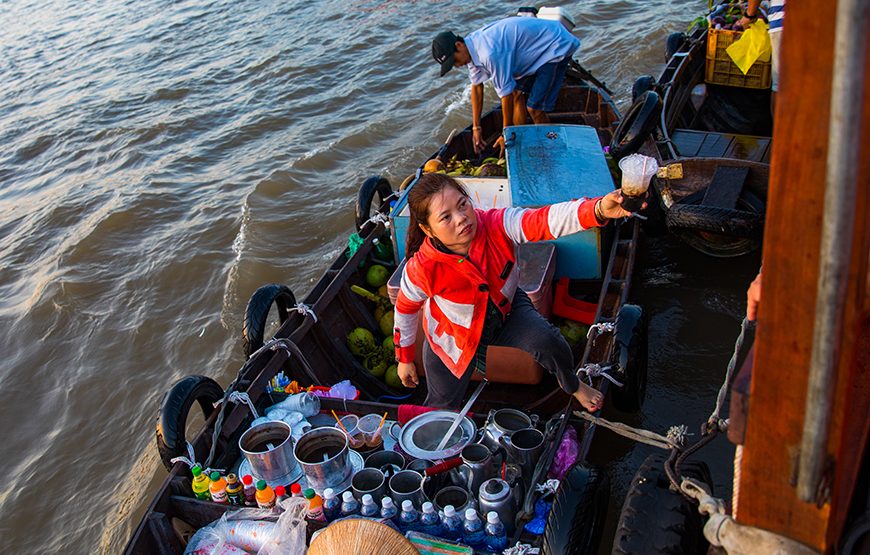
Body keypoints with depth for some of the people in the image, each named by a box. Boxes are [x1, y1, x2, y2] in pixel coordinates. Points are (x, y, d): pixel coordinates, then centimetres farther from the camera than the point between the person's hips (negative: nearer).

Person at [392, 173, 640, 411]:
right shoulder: (422, 270, -32)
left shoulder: (496, 224, -31)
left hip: (505, 308, 1)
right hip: (455, 337, -1)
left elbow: (544, 220, -47)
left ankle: (571, 385, 12)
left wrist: (598, 209, -66)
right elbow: (405, 310, -12)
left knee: (547, 341, -24)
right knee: (443, 405, 8)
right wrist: (404, 359, 1)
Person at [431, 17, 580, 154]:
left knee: (534, 109, -11)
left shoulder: (489, 53, -32)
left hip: (556, 47, -10)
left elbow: (506, 94, -24)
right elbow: (477, 86, 8)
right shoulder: (472, 46, -1)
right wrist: (476, 128, 10)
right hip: (539, 47, 10)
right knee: (517, 93, 10)